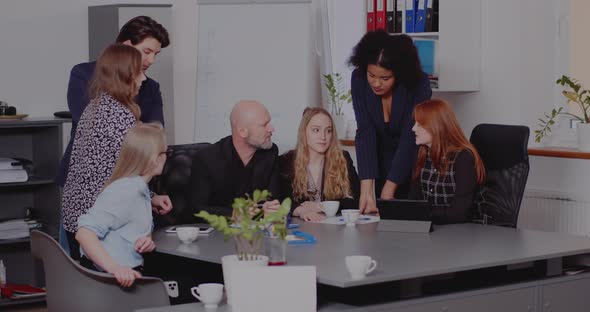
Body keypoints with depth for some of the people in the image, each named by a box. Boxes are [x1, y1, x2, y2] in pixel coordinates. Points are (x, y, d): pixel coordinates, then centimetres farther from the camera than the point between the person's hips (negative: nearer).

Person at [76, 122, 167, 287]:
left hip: (126, 273, 8)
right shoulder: (125, 191, -15)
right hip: (107, 279, -8)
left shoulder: (141, 190, 12)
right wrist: (113, 267, -37)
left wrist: (148, 243, -2)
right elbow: (84, 232, -24)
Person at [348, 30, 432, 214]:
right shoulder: (359, 79, -19)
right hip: (383, 160, 2)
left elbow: (410, 139, -28)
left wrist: (388, 192, -33)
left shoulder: (418, 84, -27)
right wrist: (366, 190, -32)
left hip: (414, 158, -2)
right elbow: (365, 133, -23)